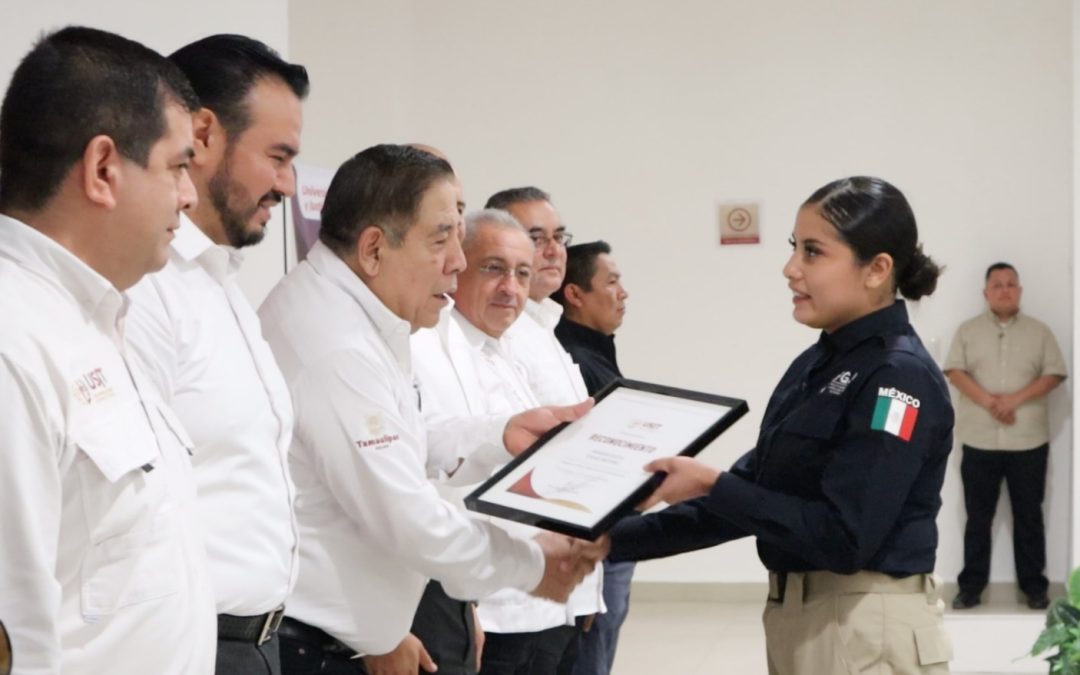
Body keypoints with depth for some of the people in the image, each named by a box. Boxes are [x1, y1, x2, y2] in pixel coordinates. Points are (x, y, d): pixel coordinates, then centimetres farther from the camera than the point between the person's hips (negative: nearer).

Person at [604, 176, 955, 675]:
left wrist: (710, 484, -20)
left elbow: (842, 536, -22)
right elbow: (751, 498, 12)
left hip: (868, 630, -8)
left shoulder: (900, 376, -16)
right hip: (798, 616, 8)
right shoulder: (816, 365, 10)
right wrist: (612, 540, 6)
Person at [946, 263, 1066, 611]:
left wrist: (1016, 398, -15)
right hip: (980, 440, 0)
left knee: (1029, 516, 5)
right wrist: (988, 401, -17)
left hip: (1028, 441, 0)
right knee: (978, 516, 4)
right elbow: (955, 372, -3)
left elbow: (1054, 375, 0)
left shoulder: (1039, 331, 7)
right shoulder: (968, 330, 7)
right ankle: (971, 585, 10)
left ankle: (1034, 586, 12)